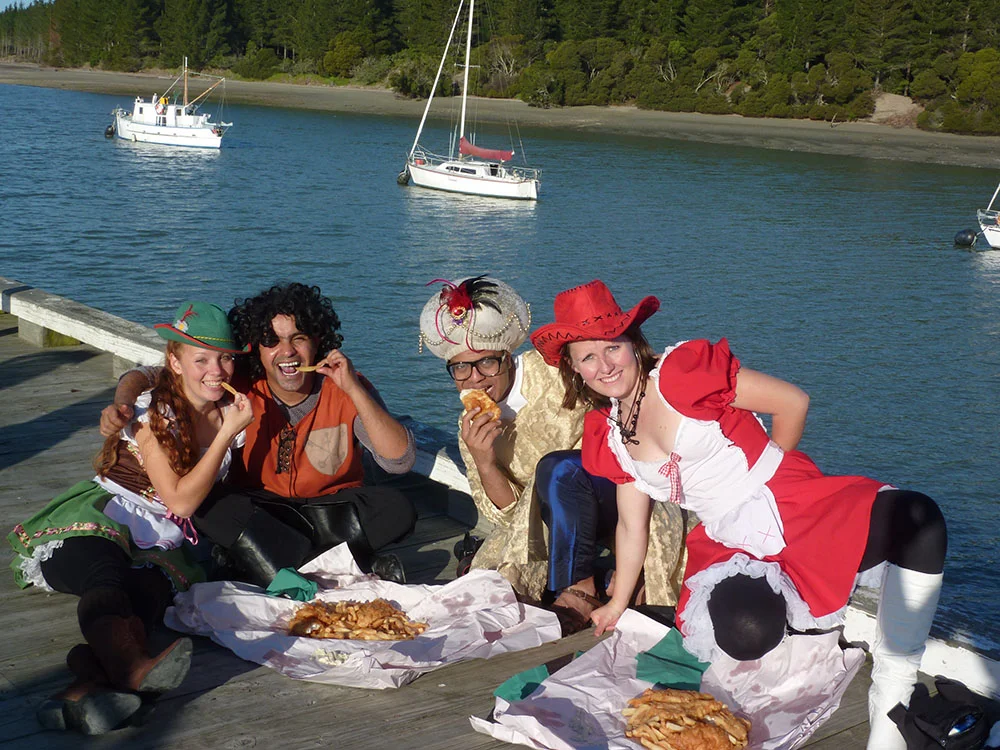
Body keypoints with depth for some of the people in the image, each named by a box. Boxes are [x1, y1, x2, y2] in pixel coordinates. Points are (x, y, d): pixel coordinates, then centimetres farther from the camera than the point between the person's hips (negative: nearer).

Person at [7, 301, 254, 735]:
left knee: (153, 585, -35)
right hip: (98, 520, -4)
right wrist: (228, 433, -14)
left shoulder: (228, 412, 10)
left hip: (162, 542, 4)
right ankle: (129, 666, -72)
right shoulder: (154, 413, -7)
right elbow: (180, 500, -12)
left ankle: (94, 667, -64)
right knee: (106, 578, -40)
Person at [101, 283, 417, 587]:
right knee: (209, 506, -30)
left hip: (334, 512, -1)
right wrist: (122, 405, -28)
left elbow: (400, 462, -23)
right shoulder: (240, 387, -12)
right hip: (262, 511, 1)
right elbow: (145, 376, -6)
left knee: (397, 508, -27)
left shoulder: (345, 389, -14)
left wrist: (355, 390, -30)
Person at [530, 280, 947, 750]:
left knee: (917, 517, -35)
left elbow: (792, 403, -5)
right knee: (746, 636, -33)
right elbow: (632, 524, 20)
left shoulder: (681, 372, -9)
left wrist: (766, 472, 9)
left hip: (800, 510, -4)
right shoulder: (608, 437, 9)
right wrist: (618, 603, 24)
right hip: (728, 544, 4)